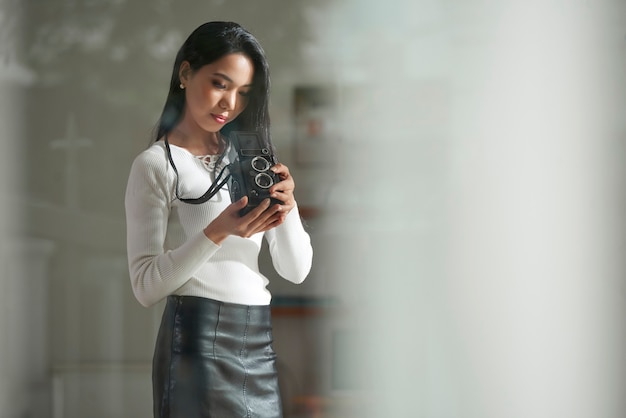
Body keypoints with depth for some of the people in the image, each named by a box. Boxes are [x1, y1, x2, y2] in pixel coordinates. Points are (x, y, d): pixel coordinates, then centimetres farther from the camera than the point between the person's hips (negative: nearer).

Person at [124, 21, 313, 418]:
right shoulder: (156, 164, -4)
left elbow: (296, 270, 8)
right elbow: (146, 285, -12)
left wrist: (288, 206, -11)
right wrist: (217, 232, -23)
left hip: (261, 342, 6)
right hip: (199, 340, -6)